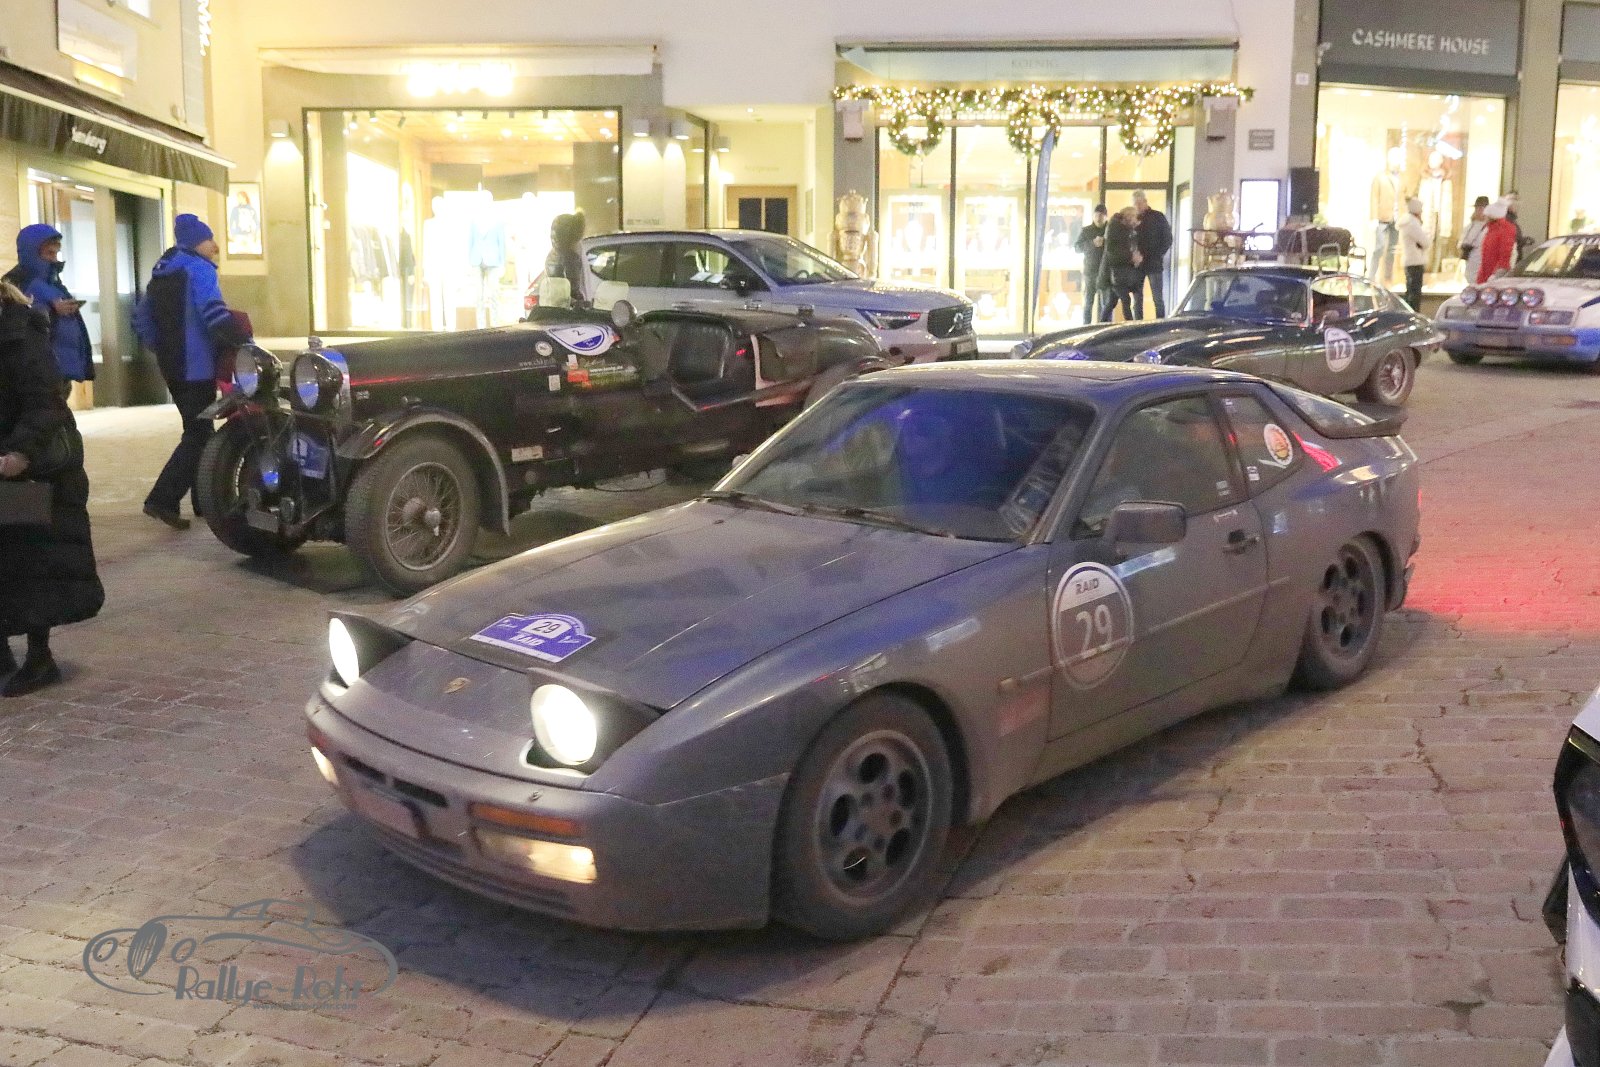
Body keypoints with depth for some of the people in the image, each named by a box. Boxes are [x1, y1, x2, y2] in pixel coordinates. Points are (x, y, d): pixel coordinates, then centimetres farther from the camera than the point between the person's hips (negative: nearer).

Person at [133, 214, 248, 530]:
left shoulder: (162, 272, 17)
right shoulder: (199, 269, -10)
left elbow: (142, 319, 19)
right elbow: (214, 314, -24)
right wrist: (245, 343, -19)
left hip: (171, 365, 9)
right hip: (197, 365, -9)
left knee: (197, 429, 17)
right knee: (198, 435, -9)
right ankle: (162, 500, -17)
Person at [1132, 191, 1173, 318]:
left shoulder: (1158, 217, 2)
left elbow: (1167, 240, 0)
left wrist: (1154, 257, -10)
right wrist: (1134, 256, -9)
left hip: (1154, 264, -3)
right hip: (1137, 265, 3)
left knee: (1157, 298, -4)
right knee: (1137, 298, 3)